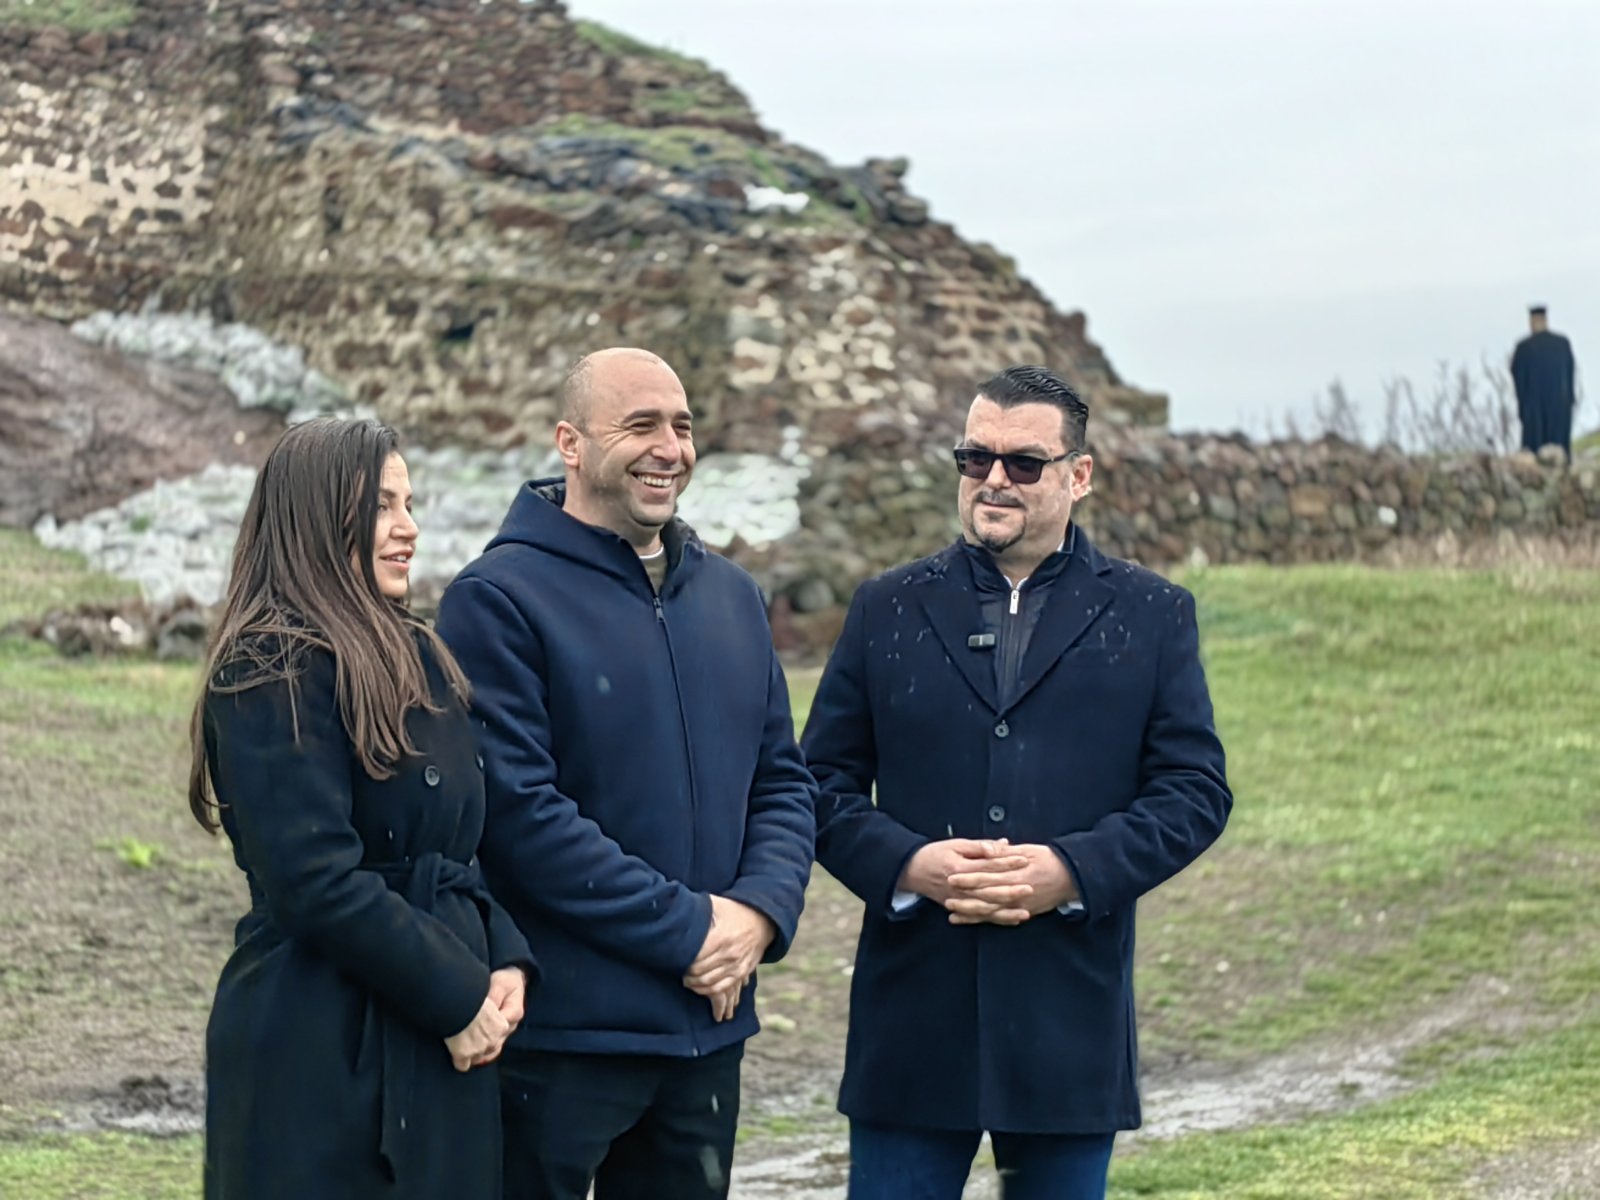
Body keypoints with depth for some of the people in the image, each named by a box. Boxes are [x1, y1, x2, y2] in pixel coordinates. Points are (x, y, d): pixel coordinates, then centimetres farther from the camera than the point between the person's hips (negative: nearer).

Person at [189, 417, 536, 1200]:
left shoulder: (415, 661, 15)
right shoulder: (272, 675, -12)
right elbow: (319, 881, -19)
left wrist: (504, 961, 0)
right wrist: (456, 995, -14)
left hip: (438, 1050, 8)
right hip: (323, 1056, -8)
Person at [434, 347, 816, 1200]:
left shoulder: (731, 596, 14)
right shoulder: (500, 600, -9)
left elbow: (783, 780, 14)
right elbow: (520, 808, -17)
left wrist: (759, 909, -6)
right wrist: (685, 929, -17)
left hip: (708, 1030, 7)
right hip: (557, 1032, -6)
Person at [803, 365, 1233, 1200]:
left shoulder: (1151, 618, 6)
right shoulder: (888, 609, 9)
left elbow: (1196, 790, 0)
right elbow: (823, 780, 6)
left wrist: (1073, 871, -15)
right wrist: (905, 864, -14)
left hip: (1070, 1016, 0)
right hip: (914, 1014, 0)